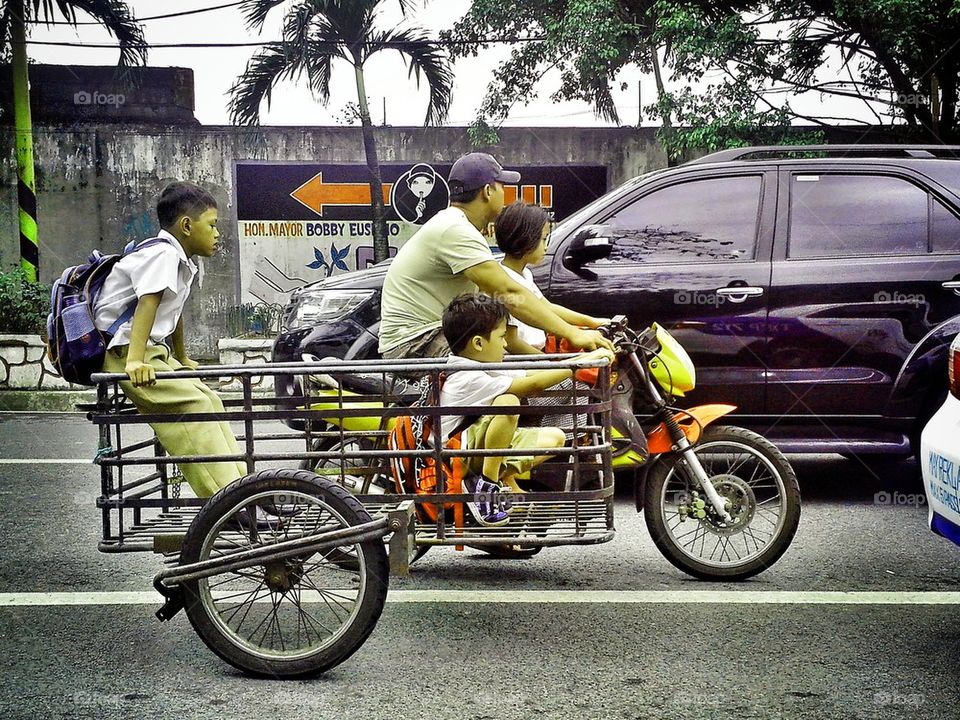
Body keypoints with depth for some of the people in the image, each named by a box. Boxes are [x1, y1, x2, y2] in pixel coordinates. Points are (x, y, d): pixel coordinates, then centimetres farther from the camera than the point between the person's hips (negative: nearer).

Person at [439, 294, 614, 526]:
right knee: (507, 402, -33)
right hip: (456, 456, -10)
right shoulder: (470, 379, -23)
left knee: (554, 437, 6)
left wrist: (586, 358, -7)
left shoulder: (484, 369, 7)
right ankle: (488, 481, -22)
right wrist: (584, 362, -24)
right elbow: (534, 385, -28)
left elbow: (533, 374, 4)